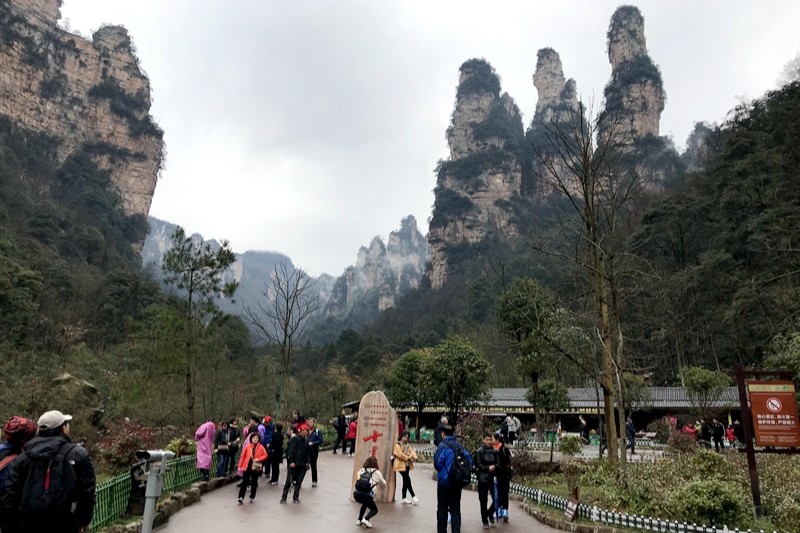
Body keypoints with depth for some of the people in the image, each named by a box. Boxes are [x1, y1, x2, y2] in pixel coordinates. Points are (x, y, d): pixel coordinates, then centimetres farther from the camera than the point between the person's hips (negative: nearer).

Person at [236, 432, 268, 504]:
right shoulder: (247, 446, -4)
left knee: (254, 482, 11)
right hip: (247, 466, -1)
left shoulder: (261, 447, -3)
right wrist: (240, 466, -1)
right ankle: (241, 497, 6)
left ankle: (252, 497, 23)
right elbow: (242, 456, 0)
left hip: (256, 467, 1)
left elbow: (265, 455, 1)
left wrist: (259, 459, -15)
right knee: (244, 482, 1)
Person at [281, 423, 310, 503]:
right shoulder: (295, 439, -11)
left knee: (298, 482, 9)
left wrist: (307, 462, 9)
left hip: (302, 465, 6)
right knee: (289, 481, 2)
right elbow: (290, 450, -16)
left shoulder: (305, 440, 9)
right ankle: (283, 498, 13)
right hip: (294, 464, -6)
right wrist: (291, 461, -20)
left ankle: (296, 498, 19)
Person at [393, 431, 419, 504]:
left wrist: (413, 457, -13)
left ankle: (404, 498, 15)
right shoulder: (397, 444, -6)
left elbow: (412, 452, 8)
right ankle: (413, 496, -9)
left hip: (407, 465, 8)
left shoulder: (408, 445, 17)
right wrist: (408, 458, -12)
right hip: (401, 465, -8)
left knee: (405, 481, 9)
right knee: (407, 480, -14)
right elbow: (400, 454, -17)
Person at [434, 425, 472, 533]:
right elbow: (469, 460, 3)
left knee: (442, 509, 9)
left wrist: (440, 471, 2)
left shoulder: (442, 446, -12)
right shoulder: (459, 446, 4)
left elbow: (437, 463, -19)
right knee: (456, 509, 10)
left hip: (444, 481, -4)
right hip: (457, 483, 5)